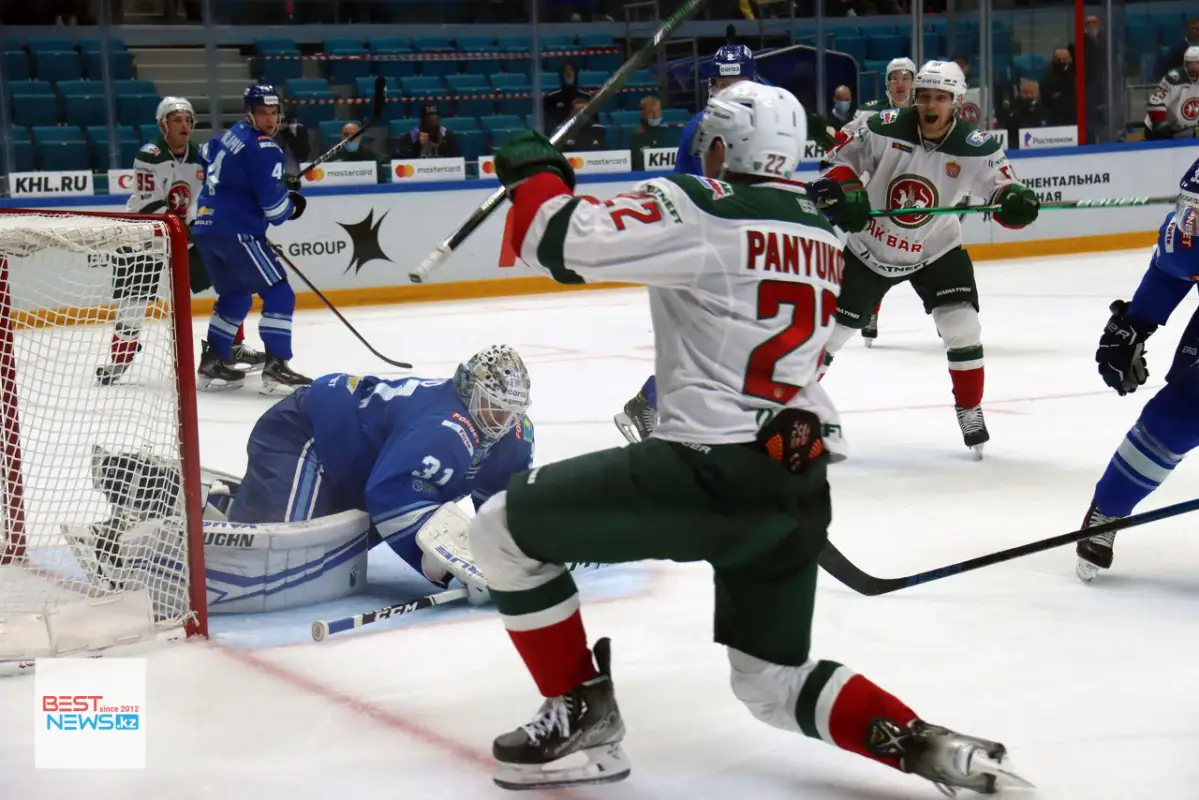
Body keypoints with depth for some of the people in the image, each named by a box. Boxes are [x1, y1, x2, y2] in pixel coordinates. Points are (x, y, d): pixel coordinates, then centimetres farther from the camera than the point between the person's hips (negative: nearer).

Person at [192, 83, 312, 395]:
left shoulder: (233, 134, 15)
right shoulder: (264, 148, -13)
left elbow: (207, 154, 38)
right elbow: (275, 207, -16)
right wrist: (292, 206, 6)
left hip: (206, 227, 10)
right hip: (235, 231, -10)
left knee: (235, 295, 24)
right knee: (278, 293, -7)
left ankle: (213, 363, 24)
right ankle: (276, 368, -15)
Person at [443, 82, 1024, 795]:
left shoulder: (699, 208, -9)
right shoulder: (820, 232, 16)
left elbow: (561, 243, -15)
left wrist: (534, 172, 3)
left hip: (716, 472, -8)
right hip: (802, 482, 8)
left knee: (503, 530, 6)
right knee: (772, 681, 22)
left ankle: (583, 717, 10)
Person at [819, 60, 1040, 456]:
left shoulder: (976, 147, -18)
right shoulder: (885, 128, -18)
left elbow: (1001, 189, -15)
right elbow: (842, 159, -5)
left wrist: (1017, 201, -38)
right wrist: (846, 192, -24)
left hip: (936, 249, 0)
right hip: (869, 246, 0)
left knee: (963, 328, -11)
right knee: (829, 330, 2)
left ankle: (970, 412, 9)